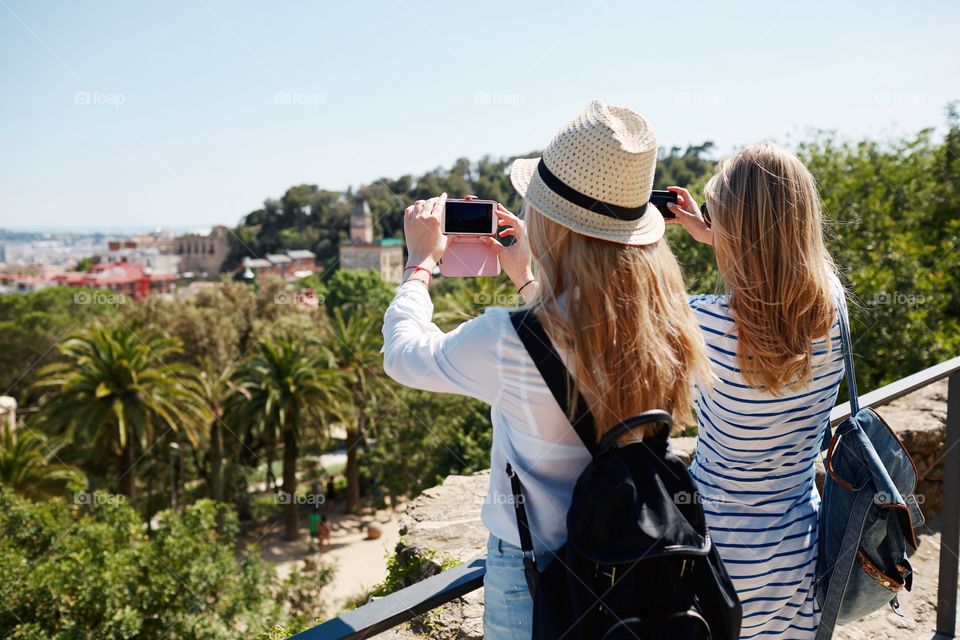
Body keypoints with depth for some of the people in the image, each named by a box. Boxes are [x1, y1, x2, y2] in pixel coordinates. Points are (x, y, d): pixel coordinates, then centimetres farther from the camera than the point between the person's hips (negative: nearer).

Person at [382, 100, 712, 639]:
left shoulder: (509, 341, -30)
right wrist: (527, 280, 17)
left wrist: (422, 259, 4)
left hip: (534, 577, -5)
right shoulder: (662, 320, -12)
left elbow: (403, 353, -9)